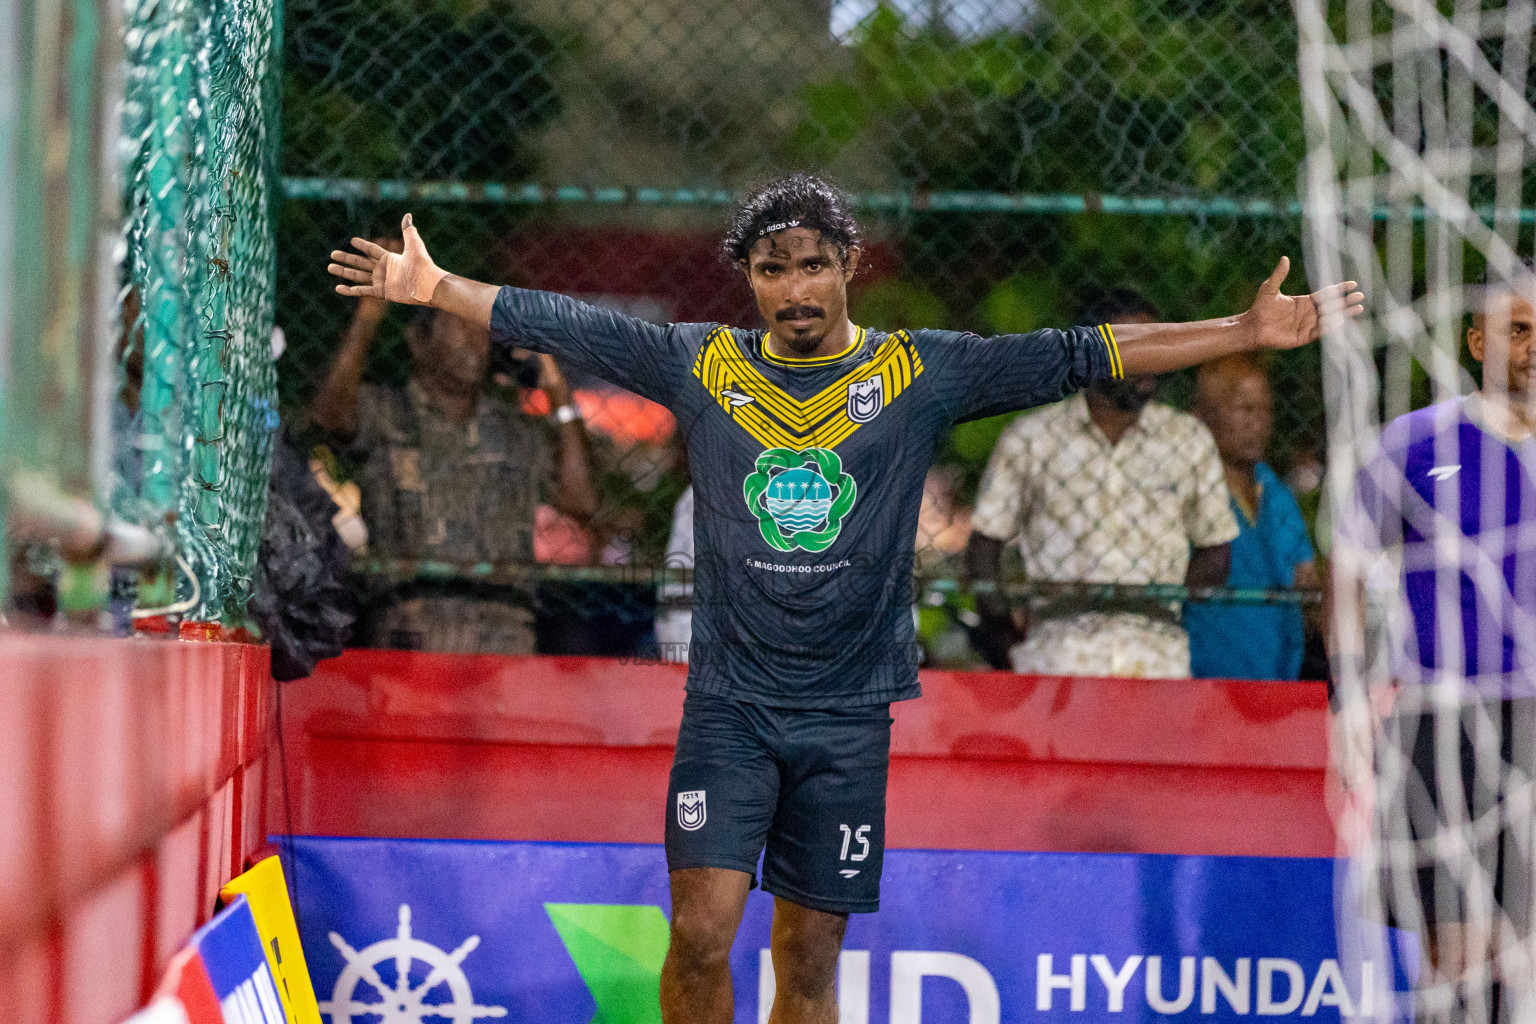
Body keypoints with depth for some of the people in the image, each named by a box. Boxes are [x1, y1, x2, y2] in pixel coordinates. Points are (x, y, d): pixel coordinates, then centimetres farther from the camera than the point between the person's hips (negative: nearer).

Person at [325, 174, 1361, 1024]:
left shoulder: (922, 371, 0)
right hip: (729, 702, 0)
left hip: (849, 711, 0)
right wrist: (436, 287, 5)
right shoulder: (701, 363, 4)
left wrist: (1250, 332, -7)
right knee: (702, 932, -11)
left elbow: (1080, 357, -3)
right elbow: (562, 325, 8)